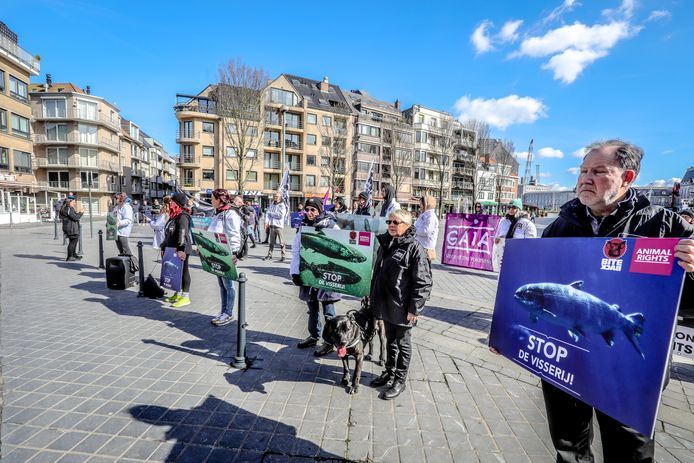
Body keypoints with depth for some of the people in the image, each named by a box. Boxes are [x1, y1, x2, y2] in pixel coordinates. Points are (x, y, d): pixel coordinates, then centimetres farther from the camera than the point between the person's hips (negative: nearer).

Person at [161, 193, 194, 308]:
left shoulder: (183, 217, -16)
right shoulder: (174, 216, 16)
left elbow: (182, 234, -27)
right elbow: (168, 234, 24)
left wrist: (181, 249, -33)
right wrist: (164, 246, 25)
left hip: (182, 250, -10)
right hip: (173, 249, 10)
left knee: (183, 271, -3)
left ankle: (185, 297, 5)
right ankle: (178, 294, 29)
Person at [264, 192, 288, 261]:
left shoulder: (282, 206, -1)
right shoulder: (272, 205, 15)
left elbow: (280, 215, -13)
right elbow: (267, 213, 10)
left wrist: (272, 213, -4)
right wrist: (267, 221, -5)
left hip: (279, 225, -5)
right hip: (272, 225, 5)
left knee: (281, 242, -4)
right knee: (271, 241, 9)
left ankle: (283, 255, 1)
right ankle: (269, 254, 16)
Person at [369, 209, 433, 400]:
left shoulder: (414, 248, -17)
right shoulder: (385, 244, 6)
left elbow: (423, 282, -17)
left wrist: (414, 308, -18)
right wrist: (373, 294, 17)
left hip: (402, 308, -7)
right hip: (386, 304, 7)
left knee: (403, 344, 12)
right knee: (390, 340, 23)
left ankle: (400, 380, 29)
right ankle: (389, 372, 41)